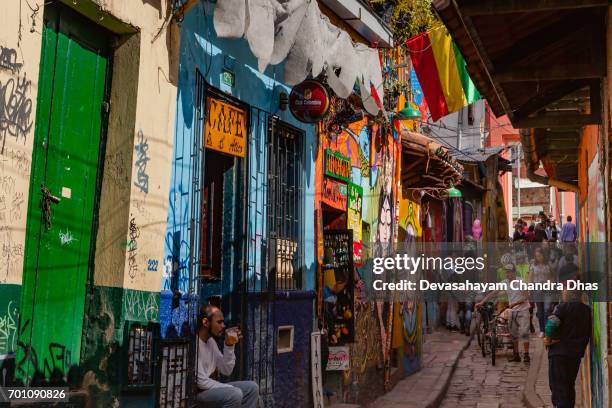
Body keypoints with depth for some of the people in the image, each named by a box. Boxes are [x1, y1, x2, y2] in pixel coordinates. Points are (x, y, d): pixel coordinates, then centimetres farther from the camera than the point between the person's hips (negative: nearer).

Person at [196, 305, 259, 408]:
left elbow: (226, 371, 11)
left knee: (252, 388, 6)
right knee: (235, 394, -28)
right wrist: (232, 389, -15)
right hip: (196, 392, -10)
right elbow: (200, 381, -23)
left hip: (208, 388, 10)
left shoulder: (210, 341, 11)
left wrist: (229, 345, -3)